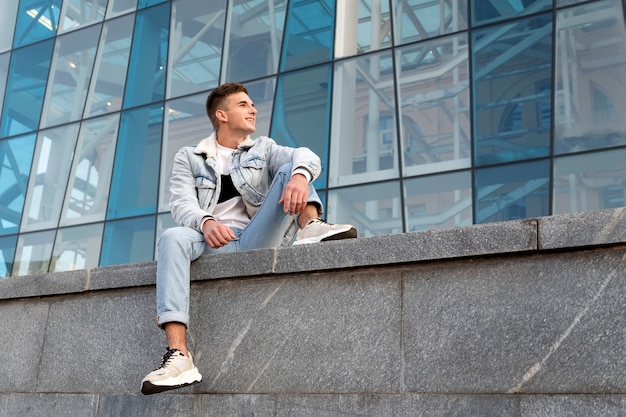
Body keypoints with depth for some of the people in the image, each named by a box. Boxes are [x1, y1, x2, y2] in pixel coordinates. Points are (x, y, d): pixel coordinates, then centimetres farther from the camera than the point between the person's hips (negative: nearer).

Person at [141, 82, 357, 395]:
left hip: (256, 240, 1)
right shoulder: (189, 158, 16)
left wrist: (300, 176, -29)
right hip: (213, 242, 0)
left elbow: (306, 156, -3)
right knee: (172, 237, -34)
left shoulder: (263, 149, 18)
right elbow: (182, 203, -2)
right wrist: (206, 223, -26)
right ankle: (178, 356, -45)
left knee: (290, 170, -10)